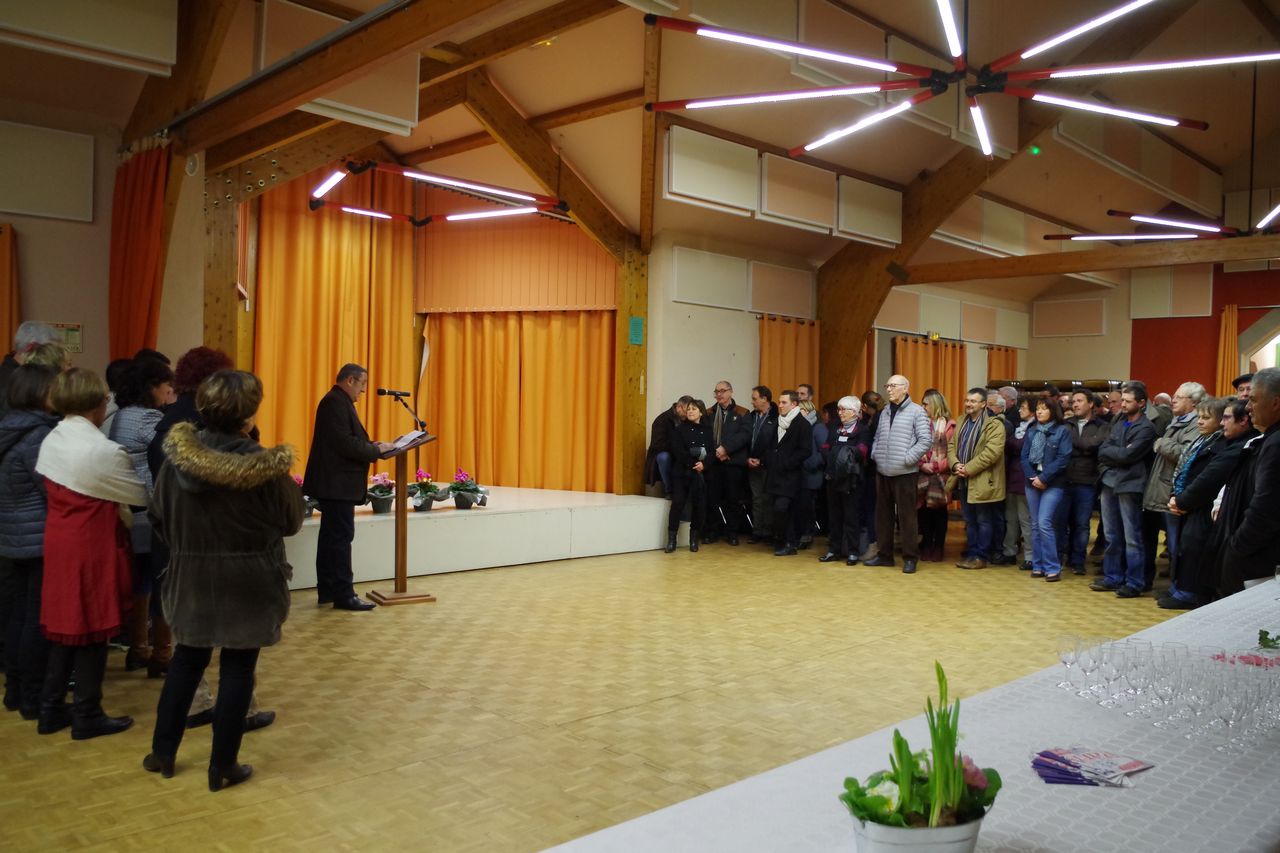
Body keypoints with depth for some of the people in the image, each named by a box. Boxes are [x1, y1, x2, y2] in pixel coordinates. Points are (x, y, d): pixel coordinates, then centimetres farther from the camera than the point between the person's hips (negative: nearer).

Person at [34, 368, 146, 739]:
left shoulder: (50, 442, 5)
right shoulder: (104, 450, -20)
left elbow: (58, 489, 9)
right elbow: (142, 495, -10)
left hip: (59, 542, 8)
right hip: (92, 547, -8)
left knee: (66, 625, 17)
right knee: (91, 629, 4)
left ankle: (51, 709, 26)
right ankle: (87, 716, 15)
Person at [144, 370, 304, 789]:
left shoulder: (178, 454, -8)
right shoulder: (264, 465, -18)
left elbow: (158, 516, 1)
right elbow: (291, 522, -7)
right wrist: (290, 484, 9)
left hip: (192, 577, 4)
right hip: (248, 581, -4)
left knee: (186, 660, 21)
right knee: (237, 669, 7)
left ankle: (162, 752, 31)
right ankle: (223, 766, 16)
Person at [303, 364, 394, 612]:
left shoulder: (338, 402, 17)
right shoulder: (336, 402, -16)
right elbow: (345, 444, -24)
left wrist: (372, 445, 6)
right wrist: (376, 449, -13)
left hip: (335, 484, 11)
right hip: (337, 484, -11)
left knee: (331, 537, 13)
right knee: (341, 538, -8)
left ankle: (328, 590, 20)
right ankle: (344, 595, -4)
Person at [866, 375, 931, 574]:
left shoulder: (916, 411, -5)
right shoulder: (885, 412, 16)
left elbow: (925, 440, -12)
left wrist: (907, 459, -15)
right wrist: (875, 455, 4)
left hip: (905, 473, -6)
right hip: (883, 472, 7)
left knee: (906, 516, -2)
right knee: (883, 514, 11)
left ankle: (910, 558, 6)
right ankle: (884, 554, 21)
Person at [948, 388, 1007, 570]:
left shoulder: (994, 425, -10)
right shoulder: (962, 422, 14)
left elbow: (992, 452, -19)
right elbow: (951, 446, 12)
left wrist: (968, 469, -20)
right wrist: (955, 464, -8)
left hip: (982, 481, -7)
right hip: (963, 481, 7)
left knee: (984, 521, 3)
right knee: (969, 520, 14)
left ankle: (981, 557, 10)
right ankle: (971, 554, 22)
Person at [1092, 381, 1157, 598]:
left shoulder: (1146, 428, -7)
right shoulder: (1118, 423, 14)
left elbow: (1127, 455, -17)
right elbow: (1102, 452, 6)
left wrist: (1109, 452, -2)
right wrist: (1119, 453, -9)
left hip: (1129, 485, -7)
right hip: (1109, 482, 7)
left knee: (1131, 538, -1)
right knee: (1112, 536, 13)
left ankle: (1134, 583, 5)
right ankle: (1113, 578, 22)